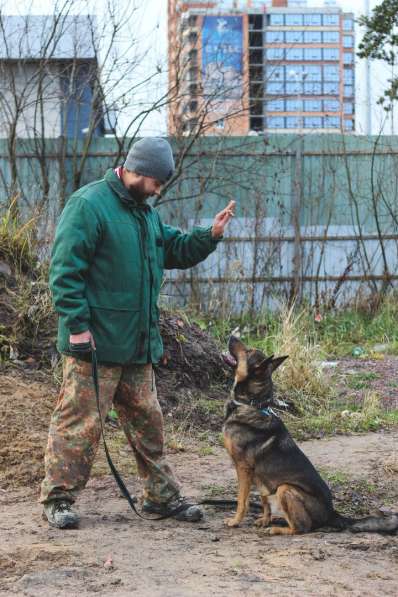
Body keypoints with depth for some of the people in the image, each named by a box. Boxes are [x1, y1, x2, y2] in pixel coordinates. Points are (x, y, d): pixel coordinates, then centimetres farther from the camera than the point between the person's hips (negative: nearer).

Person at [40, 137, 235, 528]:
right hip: (95, 341, -9)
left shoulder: (143, 211, 17)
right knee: (79, 422, -5)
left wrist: (210, 235, 5)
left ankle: (162, 495, 23)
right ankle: (57, 499, 3)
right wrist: (77, 325, -20)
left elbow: (176, 250, 23)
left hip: (139, 343, 9)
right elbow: (65, 269, -16)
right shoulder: (89, 205, -12)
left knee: (147, 421, 14)